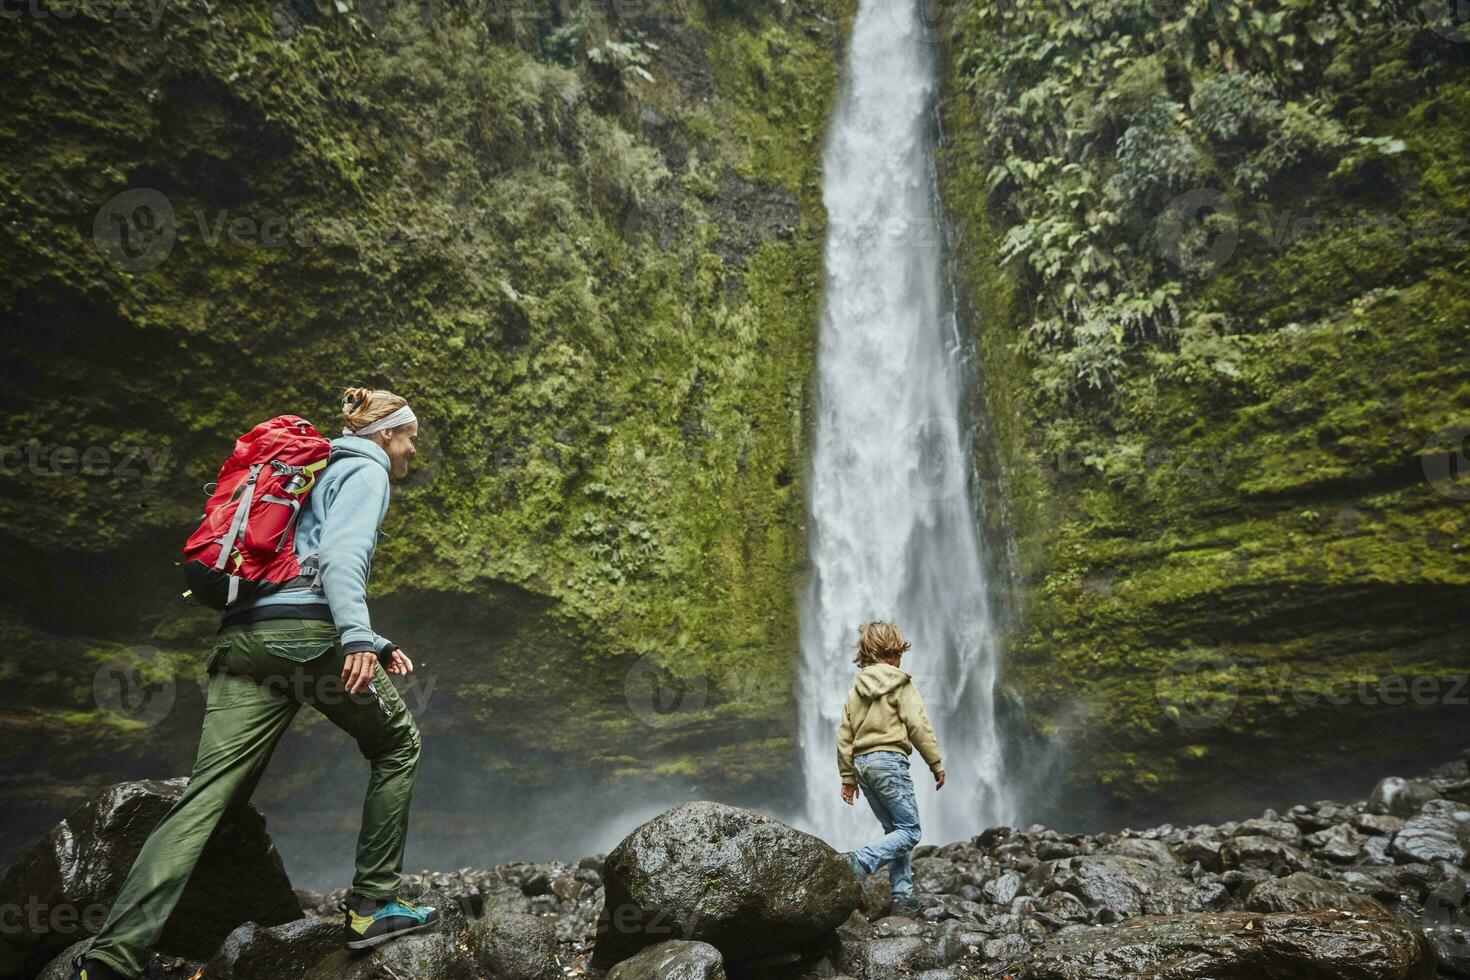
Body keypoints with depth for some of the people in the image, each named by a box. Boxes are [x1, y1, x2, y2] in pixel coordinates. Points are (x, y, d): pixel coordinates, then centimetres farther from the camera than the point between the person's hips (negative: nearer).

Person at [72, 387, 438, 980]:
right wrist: (359, 636, -27)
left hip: (242, 638, 8)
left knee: (208, 794, 0)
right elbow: (341, 552, -15)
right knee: (396, 746, 10)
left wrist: (375, 645, 30)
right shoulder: (367, 470, 5)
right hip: (307, 635, -8)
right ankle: (371, 907, 11)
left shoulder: (321, 473, 32)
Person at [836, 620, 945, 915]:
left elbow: (844, 735, 12)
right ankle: (860, 862, -22)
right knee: (910, 831, -3)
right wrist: (936, 764, 0)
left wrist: (847, 777, 16)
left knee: (895, 830, 13)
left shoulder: (856, 688, 14)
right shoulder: (900, 683, -2)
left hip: (862, 763, 7)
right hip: (889, 760, -7)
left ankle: (903, 896, 8)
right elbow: (919, 727, -8)